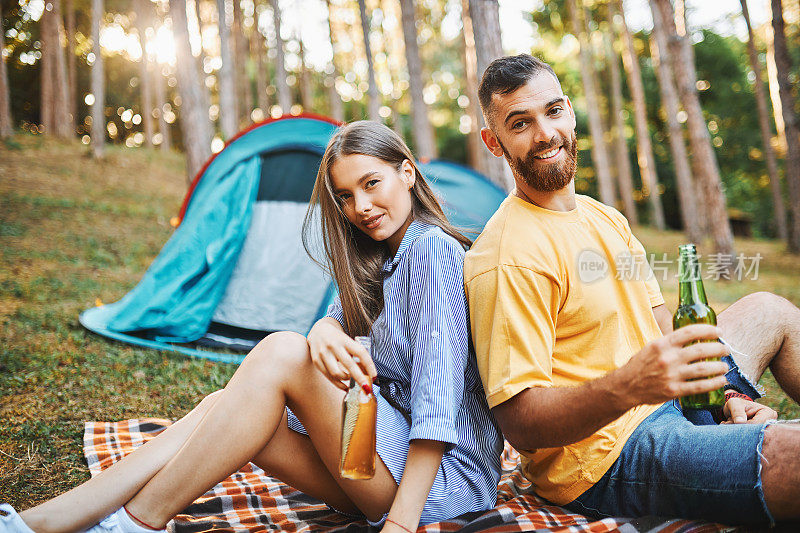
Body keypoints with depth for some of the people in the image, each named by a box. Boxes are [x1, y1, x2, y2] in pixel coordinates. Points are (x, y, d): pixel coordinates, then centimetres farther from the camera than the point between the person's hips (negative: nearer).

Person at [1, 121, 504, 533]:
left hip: (447, 472, -8)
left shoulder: (433, 249, -13)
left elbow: (440, 382, -21)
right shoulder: (379, 260, 16)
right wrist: (325, 331, -22)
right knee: (223, 404, -7)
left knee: (280, 353, -24)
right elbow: (340, 318, 5)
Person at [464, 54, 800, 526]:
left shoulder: (606, 218, 10)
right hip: (607, 459, -10)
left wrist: (720, 392, -1)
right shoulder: (508, 256, -22)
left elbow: (664, 334, 15)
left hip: (666, 410, 10)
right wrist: (626, 387, -38)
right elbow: (520, 424, -25)